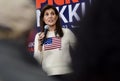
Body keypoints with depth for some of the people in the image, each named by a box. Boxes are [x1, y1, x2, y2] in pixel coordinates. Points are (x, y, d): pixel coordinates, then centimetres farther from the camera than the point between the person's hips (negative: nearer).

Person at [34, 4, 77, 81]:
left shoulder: (67, 32, 2)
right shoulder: (38, 36, 7)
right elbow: (37, 61, 2)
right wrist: (40, 44, -10)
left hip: (66, 74, -1)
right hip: (47, 75, 1)